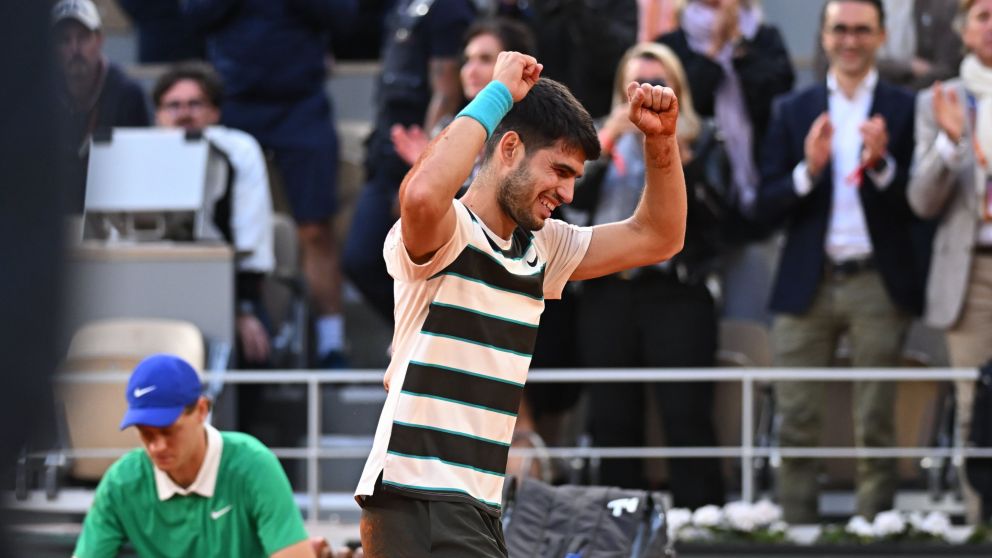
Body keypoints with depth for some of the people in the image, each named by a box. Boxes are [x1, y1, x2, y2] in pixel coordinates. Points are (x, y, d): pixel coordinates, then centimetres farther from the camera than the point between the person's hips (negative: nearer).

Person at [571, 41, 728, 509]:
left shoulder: (700, 140, 9)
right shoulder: (603, 137, 17)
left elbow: (714, 208, -3)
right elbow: (576, 197, 2)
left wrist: (678, 159, -14)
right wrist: (605, 143, -8)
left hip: (677, 290, -3)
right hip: (608, 290, 3)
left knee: (687, 414, -11)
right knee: (612, 418, 1)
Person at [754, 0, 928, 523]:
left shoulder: (903, 109, 4)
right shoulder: (794, 111, 10)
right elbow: (766, 206, 5)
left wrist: (882, 166, -19)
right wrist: (808, 170, -13)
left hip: (878, 284, -2)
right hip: (807, 283, 2)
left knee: (875, 428, 0)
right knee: (796, 425, 0)